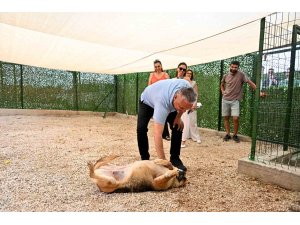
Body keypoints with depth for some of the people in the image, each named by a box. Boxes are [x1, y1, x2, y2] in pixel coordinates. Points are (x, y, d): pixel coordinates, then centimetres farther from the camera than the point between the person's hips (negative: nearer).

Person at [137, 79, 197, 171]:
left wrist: (178, 116, -15)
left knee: (178, 127, -10)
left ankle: (175, 158, 4)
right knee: (141, 128, -22)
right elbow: (157, 134, -52)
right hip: (147, 101, -4)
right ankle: (144, 159, -1)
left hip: (169, 100, 5)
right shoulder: (163, 102, -49)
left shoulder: (187, 88, -34)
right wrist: (162, 161, -55)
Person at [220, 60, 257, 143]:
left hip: (235, 101, -3)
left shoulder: (241, 75, -7)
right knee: (226, 117, 7)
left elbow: (250, 82, -12)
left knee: (235, 118, -10)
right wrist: (223, 91, 5)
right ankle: (228, 134, 20)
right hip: (225, 100, 4)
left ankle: (235, 135, 10)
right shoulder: (226, 76, 4)